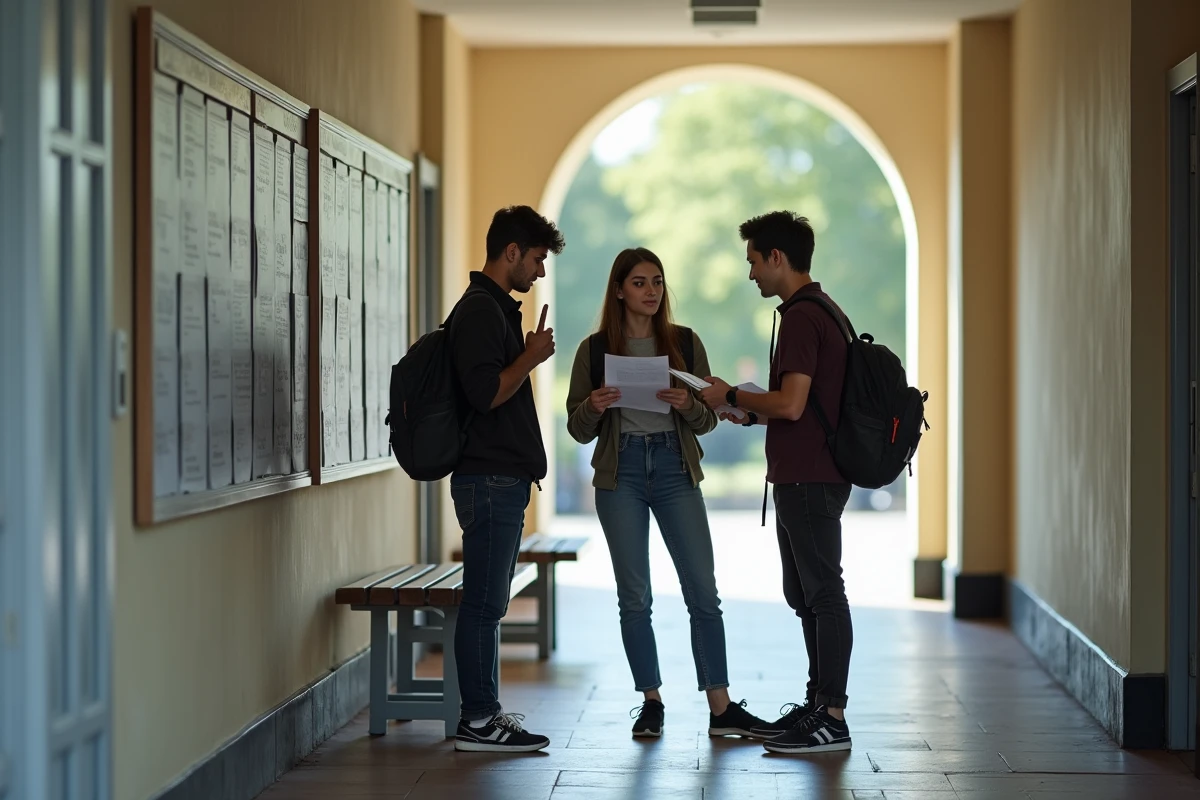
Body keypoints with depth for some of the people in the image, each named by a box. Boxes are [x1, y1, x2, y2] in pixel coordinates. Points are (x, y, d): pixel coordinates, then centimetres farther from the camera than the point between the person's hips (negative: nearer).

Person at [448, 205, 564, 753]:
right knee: (484, 604, -7)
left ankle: (485, 712, 18)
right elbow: (486, 393, -22)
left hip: (503, 477, 11)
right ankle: (477, 721, -3)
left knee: (487, 603, 13)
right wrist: (531, 357, -12)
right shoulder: (481, 310, -13)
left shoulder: (495, 308, 20)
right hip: (491, 480, -11)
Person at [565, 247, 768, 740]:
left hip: (676, 468, 0)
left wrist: (687, 405, -16)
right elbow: (578, 431, 5)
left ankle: (720, 708, 1)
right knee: (633, 595, 3)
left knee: (703, 590, -4)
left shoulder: (684, 343, 5)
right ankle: (651, 703, 13)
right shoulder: (595, 349, 3)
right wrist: (593, 408, -16)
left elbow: (707, 422, 6)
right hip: (620, 471, 0)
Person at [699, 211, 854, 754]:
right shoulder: (821, 311, 17)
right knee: (804, 593, 16)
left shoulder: (802, 318, -16)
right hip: (805, 474, 11)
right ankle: (817, 703, 22)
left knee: (821, 592, -6)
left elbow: (791, 404, -24)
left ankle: (832, 719, -3)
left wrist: (732, 396, -10)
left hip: (809, 479, -11)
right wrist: (749, 414, 15)